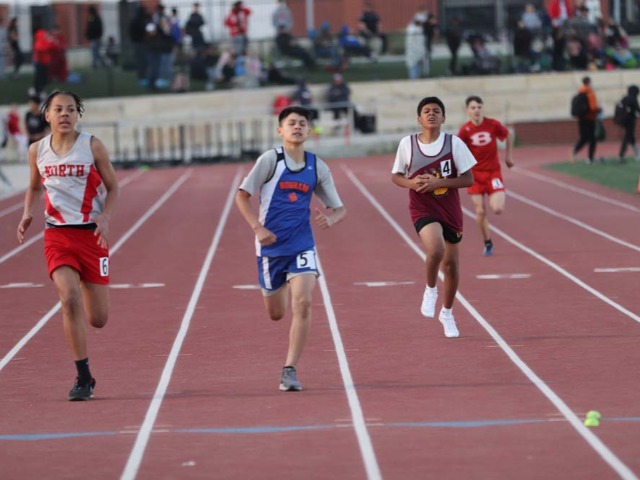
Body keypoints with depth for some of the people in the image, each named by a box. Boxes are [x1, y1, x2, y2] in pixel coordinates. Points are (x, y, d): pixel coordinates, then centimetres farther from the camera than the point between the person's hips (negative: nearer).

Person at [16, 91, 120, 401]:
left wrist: (105, 218, -14)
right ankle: (83, 378, -11)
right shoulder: (37, 150, 3)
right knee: (69, 299, -21)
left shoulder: (92, 146, -4)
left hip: (91, 234, -1)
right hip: (57, 234, 1)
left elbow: (113, 188, 3)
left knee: (98, 320, 1)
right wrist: (28, 214, 1)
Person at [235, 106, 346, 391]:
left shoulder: (317, 167, 2)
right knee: (275, 314, 10)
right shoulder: (270, 159, -7)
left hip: (302, 245, 1)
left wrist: (331, 218, -16)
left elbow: (340, 209, 8)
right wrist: (257, 228, -19)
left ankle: (290, 370, -13)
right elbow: (242, 196, -6)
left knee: (302, 303, -19)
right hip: (271, 246, -1)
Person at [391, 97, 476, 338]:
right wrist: (410, 183, -16)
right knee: (436, 250, -29)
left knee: (451, 262, 11)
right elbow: (396, 176, 6)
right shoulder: (407, 144, -5)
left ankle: (447, 313, 34)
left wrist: (438, 182, -20)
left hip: (450, 209, 2)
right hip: (422, 209, -2)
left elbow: (468, 179, -7)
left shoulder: (454, 143, -8)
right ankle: (430, 290, 2)